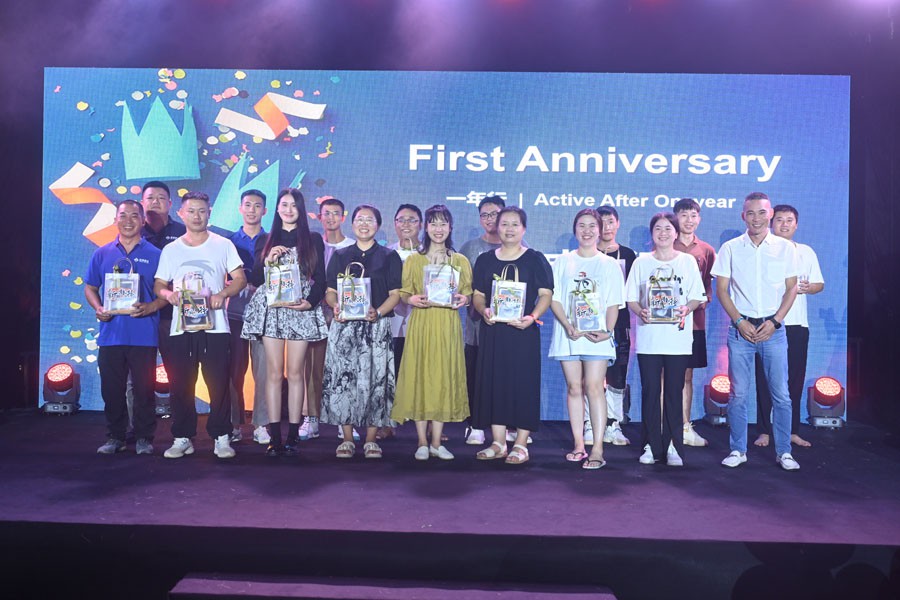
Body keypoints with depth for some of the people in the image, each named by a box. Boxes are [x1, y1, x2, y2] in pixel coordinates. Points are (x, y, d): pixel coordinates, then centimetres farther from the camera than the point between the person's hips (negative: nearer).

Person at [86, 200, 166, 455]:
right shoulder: (102, 253, 11)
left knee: (144, 388, 2)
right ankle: (115, 437, 21)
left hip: (144, 335, -2)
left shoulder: (155, 255, 4)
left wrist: (150, 307, -15)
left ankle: (144, 438, 13)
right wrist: (98, 308, -4)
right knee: (111, 389, 8)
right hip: (111, 333, 3)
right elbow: (90, 287, 15)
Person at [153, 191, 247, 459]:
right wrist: (168, 293, -11)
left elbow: (240, 279, 2)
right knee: (180, 385, 5)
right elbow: (158, 285, 12)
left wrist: (223, 293, -16)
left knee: (219, 384, -3)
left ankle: (221, 437, 8)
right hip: (180, 328, 2)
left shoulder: (223, 245, 6)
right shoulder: (170, 249, 12)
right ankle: (182, 437, 16)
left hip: (215, 326, -2)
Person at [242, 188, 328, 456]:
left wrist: (310, 302, -9)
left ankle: (293, 435, 2)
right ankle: (274, 436, 0)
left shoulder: (313, 240, 11)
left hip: (301, 311, -1)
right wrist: (268, 260, -8)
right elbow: (255, 279, 9)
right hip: (270, 310, 1)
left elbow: (320, 280, 7)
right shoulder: (265, 241, 15)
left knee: (296, 372, -2)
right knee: (274, 373, -3)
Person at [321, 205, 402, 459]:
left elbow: (395, 293, 3)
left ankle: (371, 440, 4)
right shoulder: (340, 256, 15)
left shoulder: (389, 257, 10)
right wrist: (336, 307, -10)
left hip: (377, 326, -1)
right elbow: (330, 291, 12)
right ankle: (347, 439, 6)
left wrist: (378, 312, -14)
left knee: (375, 380, -5)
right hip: (344, 326, 2)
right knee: (343, 379, -3)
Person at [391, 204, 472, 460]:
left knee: (444, 377, 2)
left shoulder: (461, 261, 11)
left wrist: (462, 300, -11)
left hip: (448, 325, 1)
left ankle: (436, 442, 11)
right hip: (421, 324, -1)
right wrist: (414, 300, -15)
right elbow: (403, 293, 6)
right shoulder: (413, 260, 8)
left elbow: (467, 293, 11)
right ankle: (422, 443, 8)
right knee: (420, 377, -2)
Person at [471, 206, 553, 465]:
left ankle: (521, 444, 6)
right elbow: (477, 295, 12)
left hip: (523, 331, -3)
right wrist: (484, 310, -9)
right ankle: (498, 443, 15)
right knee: (493, 382, 5)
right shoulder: (485, 260, 12)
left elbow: (546, 295, -2)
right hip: (493, 330, 4)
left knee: (524, 383, -2)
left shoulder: (535, 259, 2)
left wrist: (532, 317, -19)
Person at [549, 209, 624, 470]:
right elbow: (554, 299, 5)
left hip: (597, 335, -2)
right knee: (574, 387, 4)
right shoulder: (563, 262, 11)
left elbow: (614, 304, 5)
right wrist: (568, 326, -10)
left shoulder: (609, 264, 9)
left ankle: (597, 449, -8)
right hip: (568, 334, 2)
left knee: (593, 387, -10)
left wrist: (607, 331, -11)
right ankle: (578, 445, 12)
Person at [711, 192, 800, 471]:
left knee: (781, 394, 1)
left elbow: (791, 289, 6)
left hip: (773, 329, 0)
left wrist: (774, 322, -6)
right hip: (741, 328, 0)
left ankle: (784, 451, 13)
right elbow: (721, 290, 3)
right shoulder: (730, 248, 3)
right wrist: (740, 322, -7)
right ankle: (738, 450, 13)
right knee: (738, 393, 3)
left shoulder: (785, 248, 5)